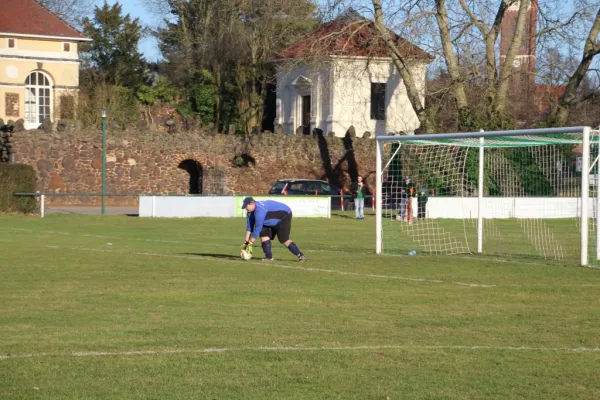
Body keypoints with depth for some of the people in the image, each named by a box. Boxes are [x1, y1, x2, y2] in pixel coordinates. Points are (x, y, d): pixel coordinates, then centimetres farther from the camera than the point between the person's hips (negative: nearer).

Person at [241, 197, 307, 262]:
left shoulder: (259, 210, -34)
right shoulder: (251, 211, -3)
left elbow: (258, 228, -31)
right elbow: (249, 226, 3)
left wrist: (250, 242, -22)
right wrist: (246, 241, -1)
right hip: (273, 222, 10)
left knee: (284, 240, -18)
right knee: (264, 235, -5)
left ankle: (301, 256, -13)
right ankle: (269, 257, 0)